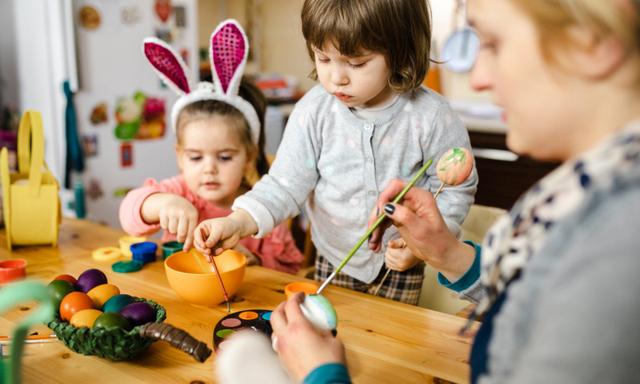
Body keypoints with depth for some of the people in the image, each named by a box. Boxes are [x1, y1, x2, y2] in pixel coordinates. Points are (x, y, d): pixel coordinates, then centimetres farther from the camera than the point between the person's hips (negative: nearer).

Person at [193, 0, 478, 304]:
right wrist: (238, 222, -30)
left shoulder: (431, 117, -21)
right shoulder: (314, 111, -17)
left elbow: (456, 189, -9)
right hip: (333, 260, 2)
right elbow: (286, 184, -15)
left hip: (401, 266, -2)